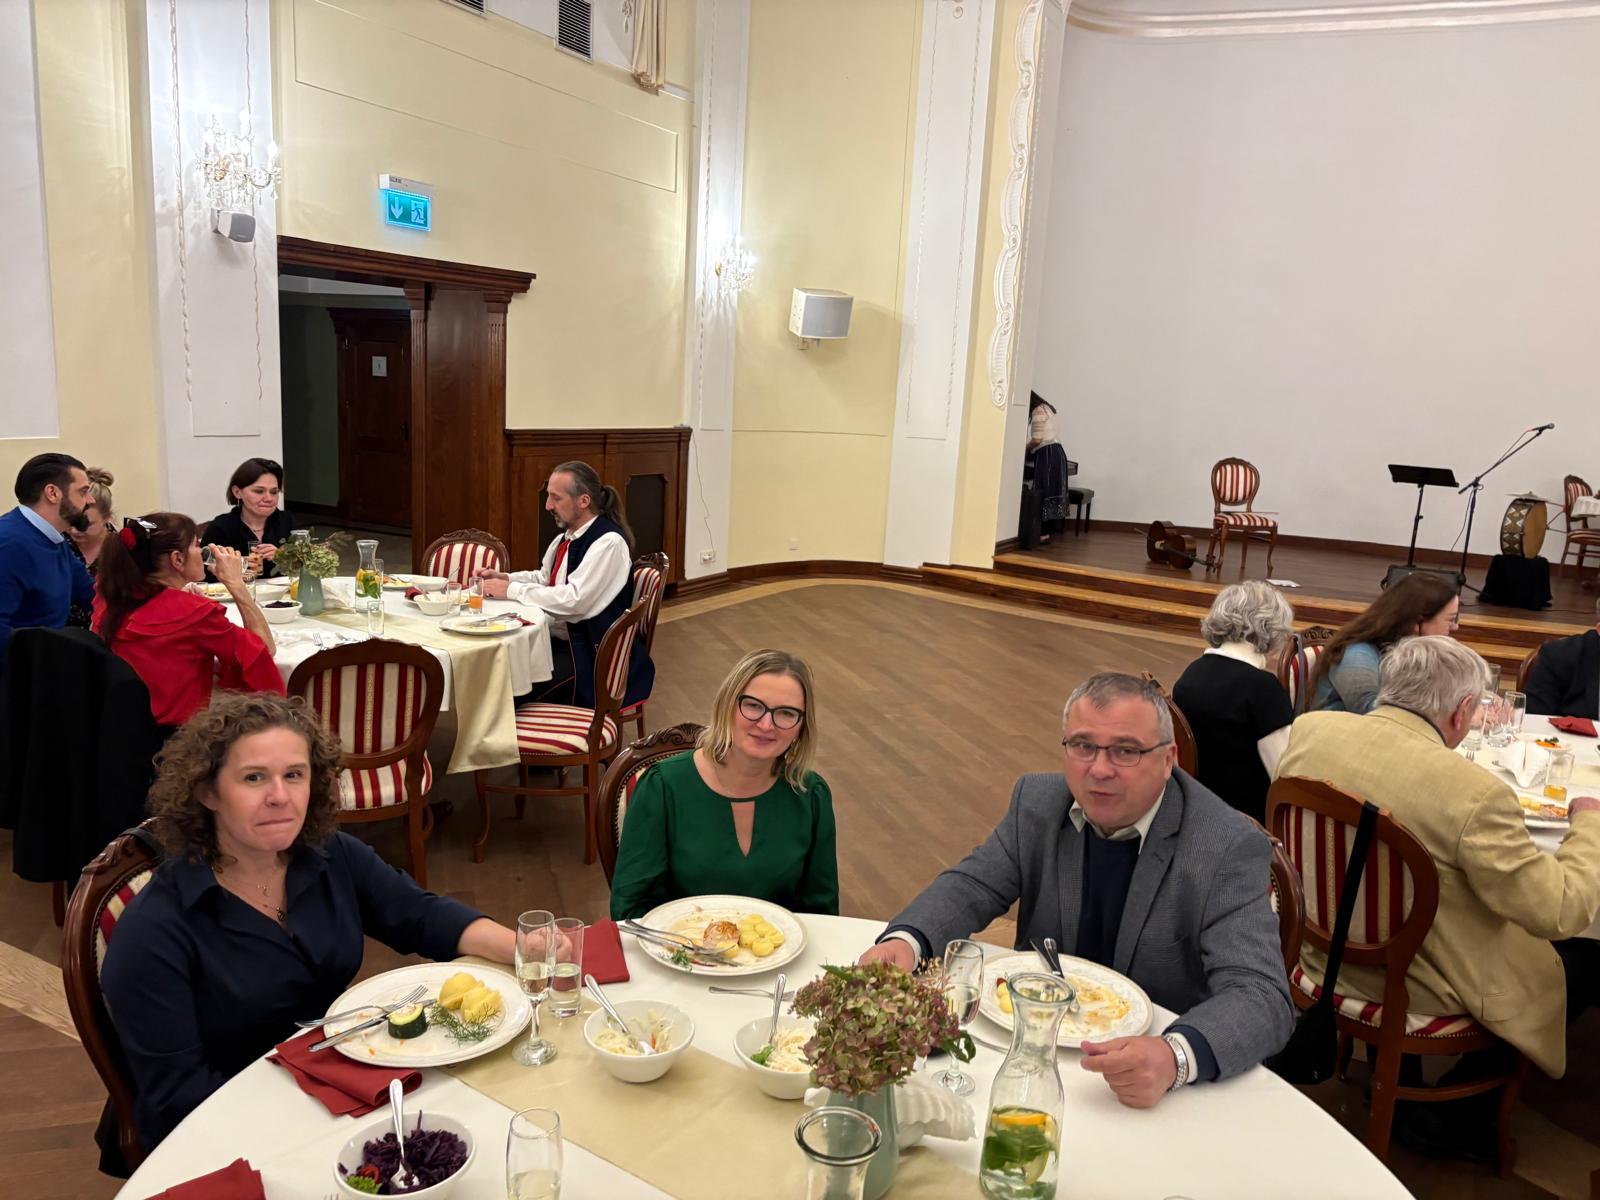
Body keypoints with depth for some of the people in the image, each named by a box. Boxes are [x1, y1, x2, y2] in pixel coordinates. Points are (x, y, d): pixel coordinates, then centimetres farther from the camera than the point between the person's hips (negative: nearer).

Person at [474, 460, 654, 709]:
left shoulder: (609, 542, -19)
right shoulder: (567, 536, 9)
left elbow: (574, 600, -27)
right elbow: (543, 578, 23)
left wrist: (511, 590, -19)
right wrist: (502, 578, 4)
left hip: (589, 654, -9)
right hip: (556, 639, 9)